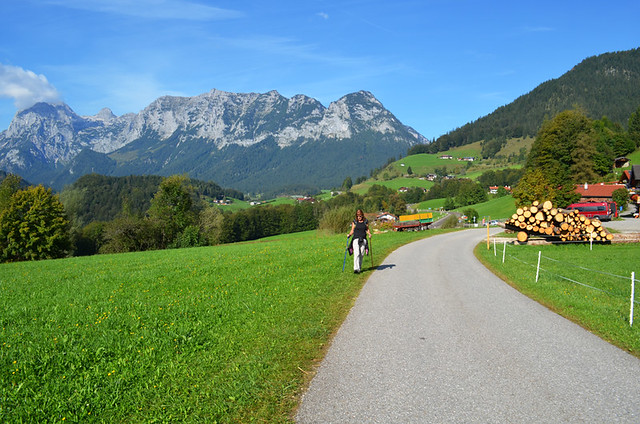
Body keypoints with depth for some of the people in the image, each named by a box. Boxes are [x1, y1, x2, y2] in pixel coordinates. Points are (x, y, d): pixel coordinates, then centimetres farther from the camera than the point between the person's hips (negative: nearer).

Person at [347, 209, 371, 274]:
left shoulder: (366, 222, 9)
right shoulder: (354, 222, 6)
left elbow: (367, 230, 15)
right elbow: (352, 231, 9)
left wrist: (369, 234, -4)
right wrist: (349, 234, -9)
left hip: (363, 240, 2)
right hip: (356, 239, -2)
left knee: (361, 254, 3)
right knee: (356, 254, -14)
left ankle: (359, 267, 20)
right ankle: (356, 268, -17)